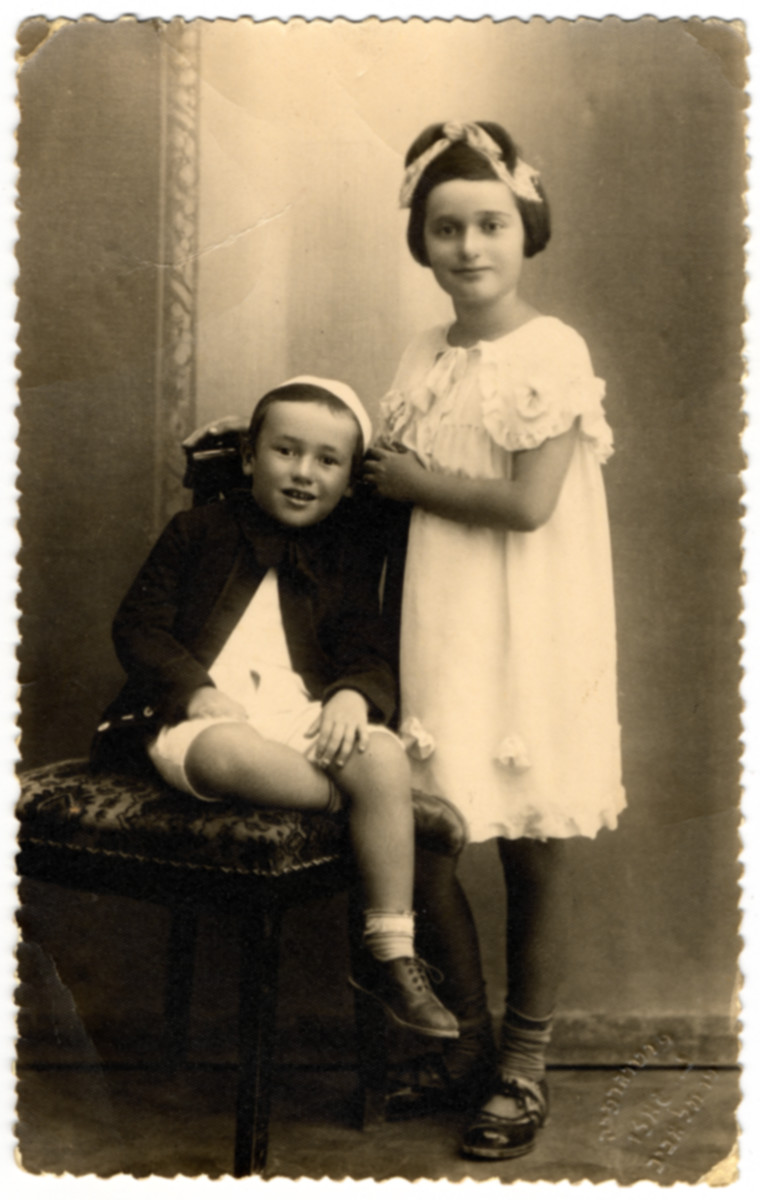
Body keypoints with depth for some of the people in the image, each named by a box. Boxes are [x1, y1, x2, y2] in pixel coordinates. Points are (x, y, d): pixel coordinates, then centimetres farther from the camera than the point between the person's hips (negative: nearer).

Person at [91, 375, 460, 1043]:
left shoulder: (347, 556, 16)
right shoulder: (198, 534, 9)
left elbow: (367, 654, 12)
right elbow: (139, 626, 4)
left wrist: (353, 694, -14)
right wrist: (196, 690, -13)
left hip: (304, 715, 3)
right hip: (203, 718, -2)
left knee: (386, 756, -28)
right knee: (230, 755, -40)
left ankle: (391, 956, -22)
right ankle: (360, 800, -18)